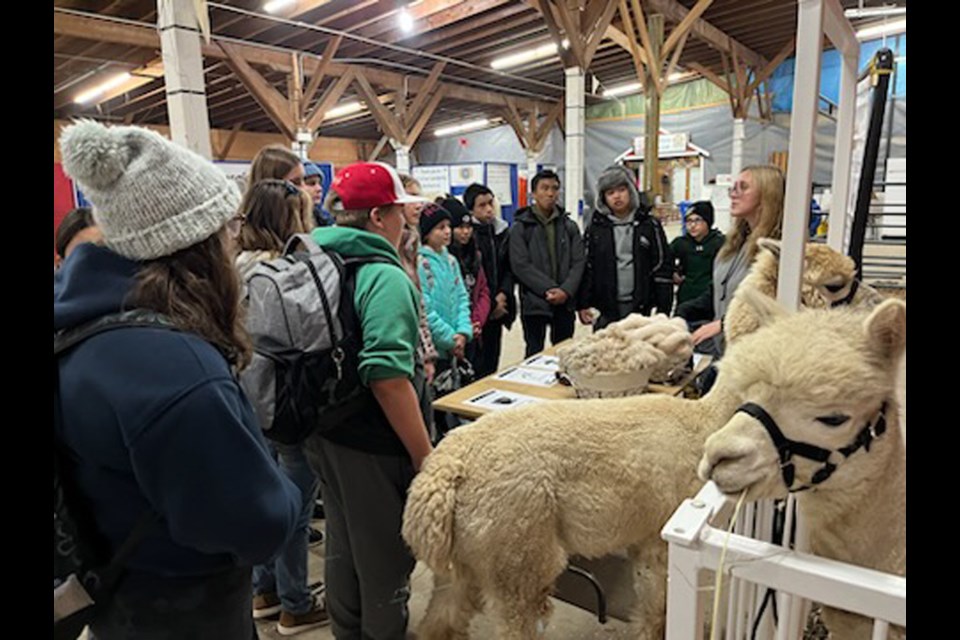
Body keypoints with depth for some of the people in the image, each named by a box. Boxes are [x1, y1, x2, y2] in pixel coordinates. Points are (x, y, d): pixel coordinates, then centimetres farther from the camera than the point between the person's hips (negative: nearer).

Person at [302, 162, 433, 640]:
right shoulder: (384, 277, -21)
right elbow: (387, 377, -29)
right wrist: (424, 455, -21)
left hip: (325, 434, 8)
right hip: (373, 445, -8)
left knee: (342, 545, 25)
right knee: (386, 556, 14)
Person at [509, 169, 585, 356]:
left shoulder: (569, 226, 9)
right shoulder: (520, 227, -1)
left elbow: (578, 262, 2)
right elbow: (520, 266, -10)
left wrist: (566, 290, -14)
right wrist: (548, 289, -17)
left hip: (565, 302, 3)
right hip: (534, 303, -3)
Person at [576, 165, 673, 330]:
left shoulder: (649, 225, 3)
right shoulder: (595, 228, 5)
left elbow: (663, 266, 2)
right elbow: (586, 268, 5)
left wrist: (663, 309, -2)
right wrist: (583, 304, 0)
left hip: (640, 308, 0)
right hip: (606, 311, 1)